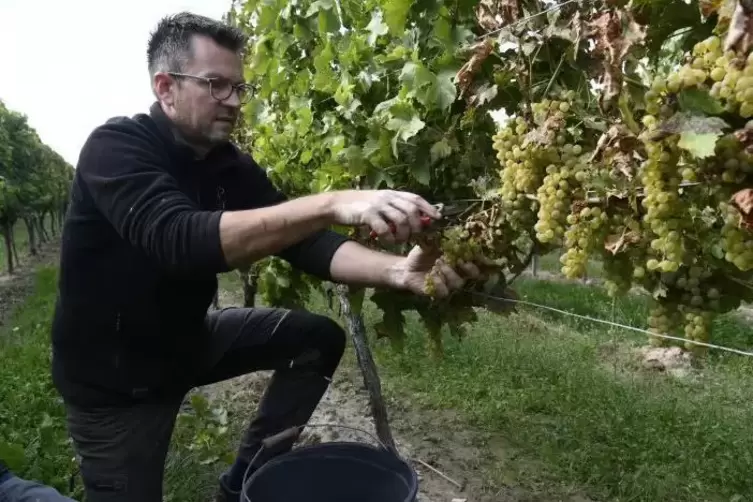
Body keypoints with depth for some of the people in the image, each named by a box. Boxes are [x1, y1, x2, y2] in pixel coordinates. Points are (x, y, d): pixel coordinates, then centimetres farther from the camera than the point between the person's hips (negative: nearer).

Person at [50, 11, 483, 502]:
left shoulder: (232, 165, -5)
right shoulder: (115, 148, -24)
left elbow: (301, 240, -15)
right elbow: (181, 239, -42)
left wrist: (397, 270, -33)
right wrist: (333, 204, -50)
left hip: (188, 337, 6)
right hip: (112, 372, -5)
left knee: (318, 338, -1)